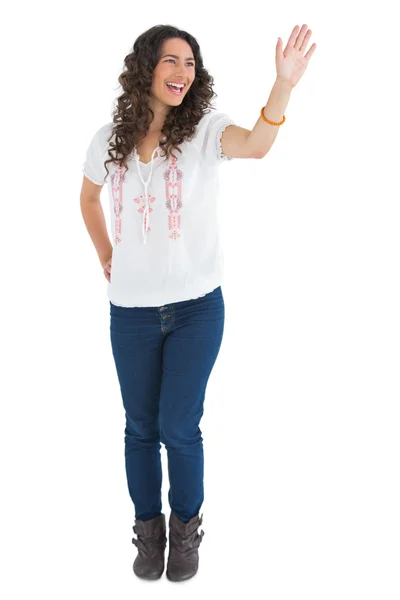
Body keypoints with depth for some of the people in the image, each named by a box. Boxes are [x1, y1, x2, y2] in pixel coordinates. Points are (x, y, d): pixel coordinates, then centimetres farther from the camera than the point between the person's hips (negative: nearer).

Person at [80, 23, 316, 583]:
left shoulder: (204, 128, -8)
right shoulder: (110, 138, 1)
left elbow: (254, 145, -31)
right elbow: (89, 198, 20)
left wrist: (284, 86, -47)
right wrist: (108, 260, 13)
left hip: (196, 306, -2)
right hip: (131, 310, 3)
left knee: (179, 427, 1)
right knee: (141, 427, 13)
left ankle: (186, 528, 27)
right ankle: (148, 530, 33)